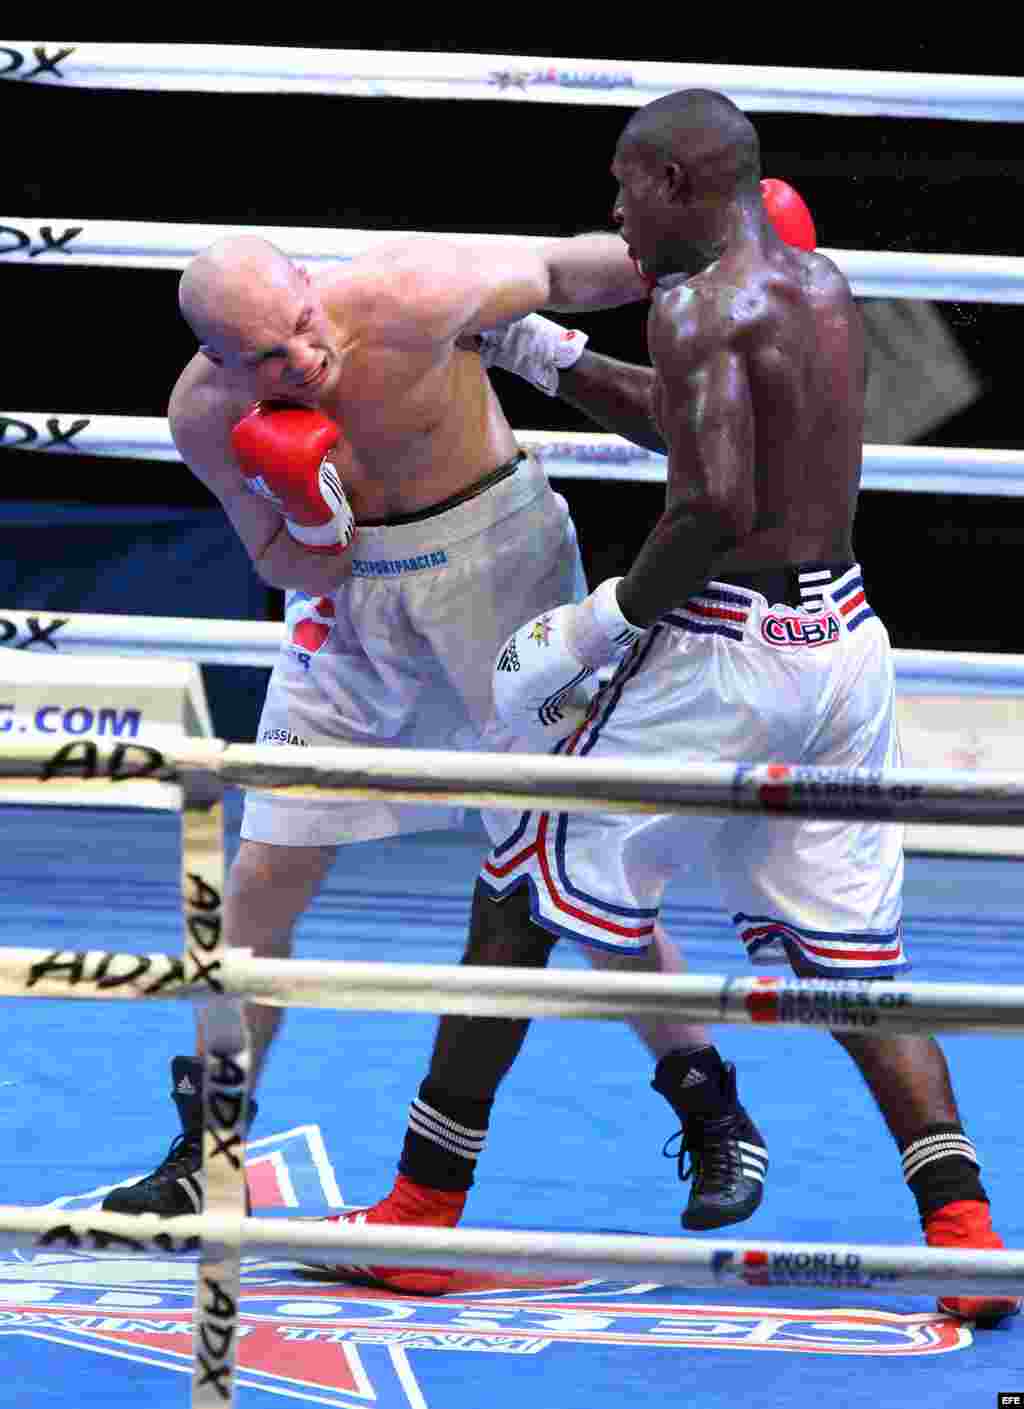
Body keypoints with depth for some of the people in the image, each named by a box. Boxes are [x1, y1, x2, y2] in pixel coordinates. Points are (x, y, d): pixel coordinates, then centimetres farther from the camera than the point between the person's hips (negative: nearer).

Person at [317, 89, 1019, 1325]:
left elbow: (716, 500, -24)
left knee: (516, 902, 6)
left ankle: (424, 1217, 11)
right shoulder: (823, 287, 14)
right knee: (846, 953, 11)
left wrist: (608, 620, -14)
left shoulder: (697, 303, -13)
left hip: (722, 650, -8)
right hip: (845, 639, 8)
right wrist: (544, 356, 26)